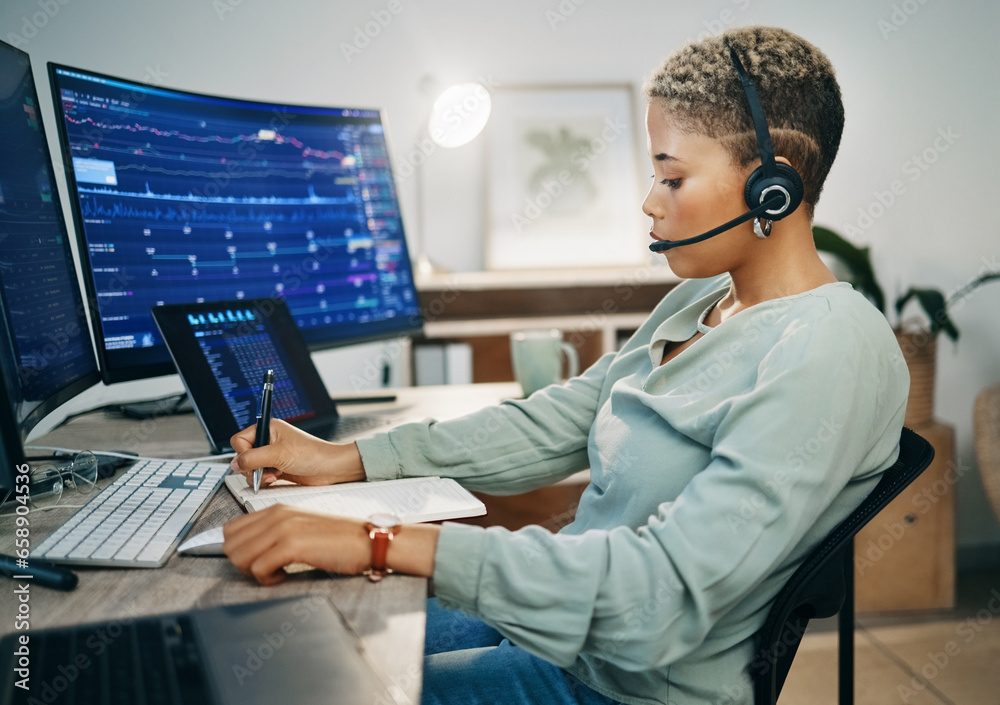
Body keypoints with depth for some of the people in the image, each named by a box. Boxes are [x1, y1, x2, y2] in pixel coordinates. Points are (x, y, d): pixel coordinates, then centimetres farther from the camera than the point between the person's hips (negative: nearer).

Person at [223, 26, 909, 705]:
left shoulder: (831, 352, -24)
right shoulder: (700, 301, 6)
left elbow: (667, 593, -31)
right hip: (558, 622, 8)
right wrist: (348, 460, -1)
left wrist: (386, 541, -34)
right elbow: (556, 422, 7)